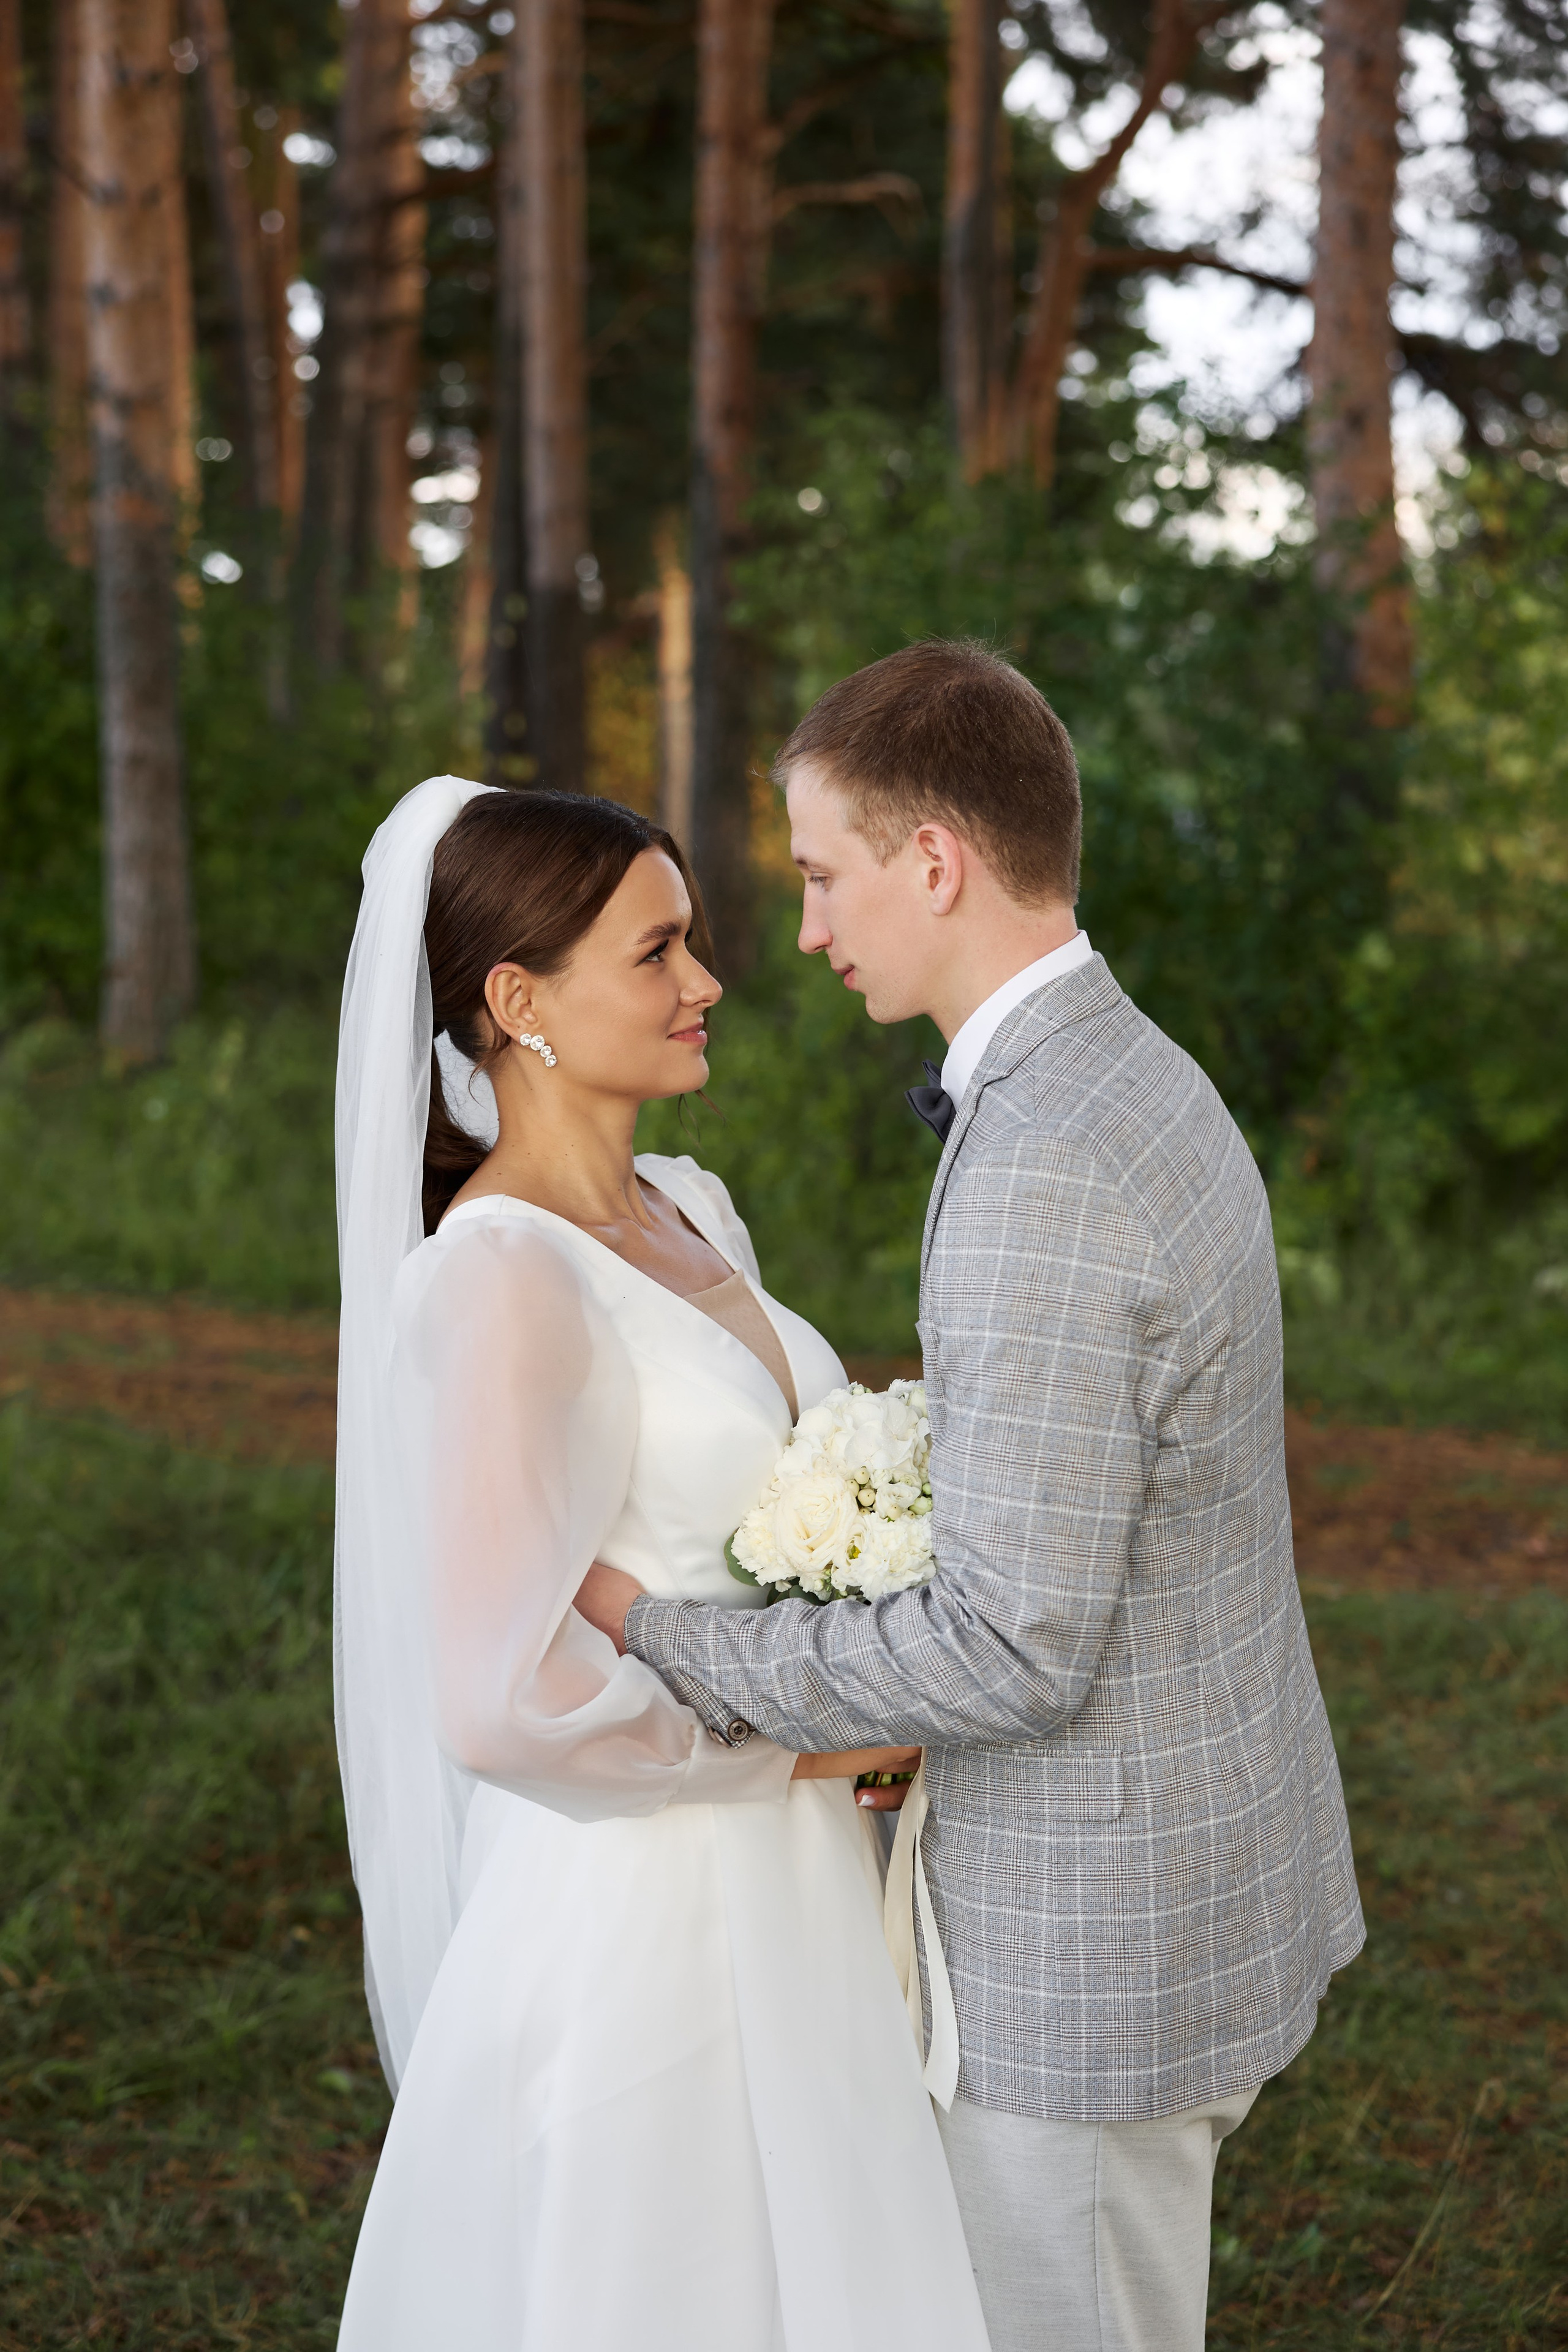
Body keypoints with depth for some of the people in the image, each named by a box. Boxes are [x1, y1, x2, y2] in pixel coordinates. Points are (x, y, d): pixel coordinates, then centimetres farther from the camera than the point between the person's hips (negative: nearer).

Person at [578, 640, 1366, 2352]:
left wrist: (659, 1638, -17)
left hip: (1088, 1937, -9)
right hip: (1209, 1852, 10)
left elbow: (1014, 1649, -26)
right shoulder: (1144, 1085, 6)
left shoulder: (1039, 1180, -27)